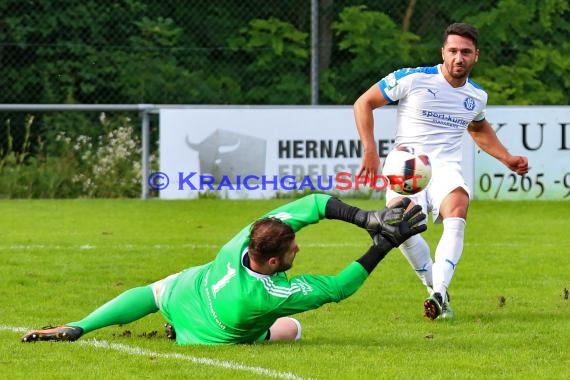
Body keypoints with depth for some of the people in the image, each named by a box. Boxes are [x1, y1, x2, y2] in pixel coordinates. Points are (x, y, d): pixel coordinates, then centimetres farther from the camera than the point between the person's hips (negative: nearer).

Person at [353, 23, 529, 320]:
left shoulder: (477, 96, 12)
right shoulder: (412, 79, -4)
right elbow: (364, 103, 3)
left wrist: (507, 159, 25)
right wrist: (370, 150, -6)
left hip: (447, 168, 3)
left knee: (456, 214, -32)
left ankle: (439, 293, -41)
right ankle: (436, 290, -9)